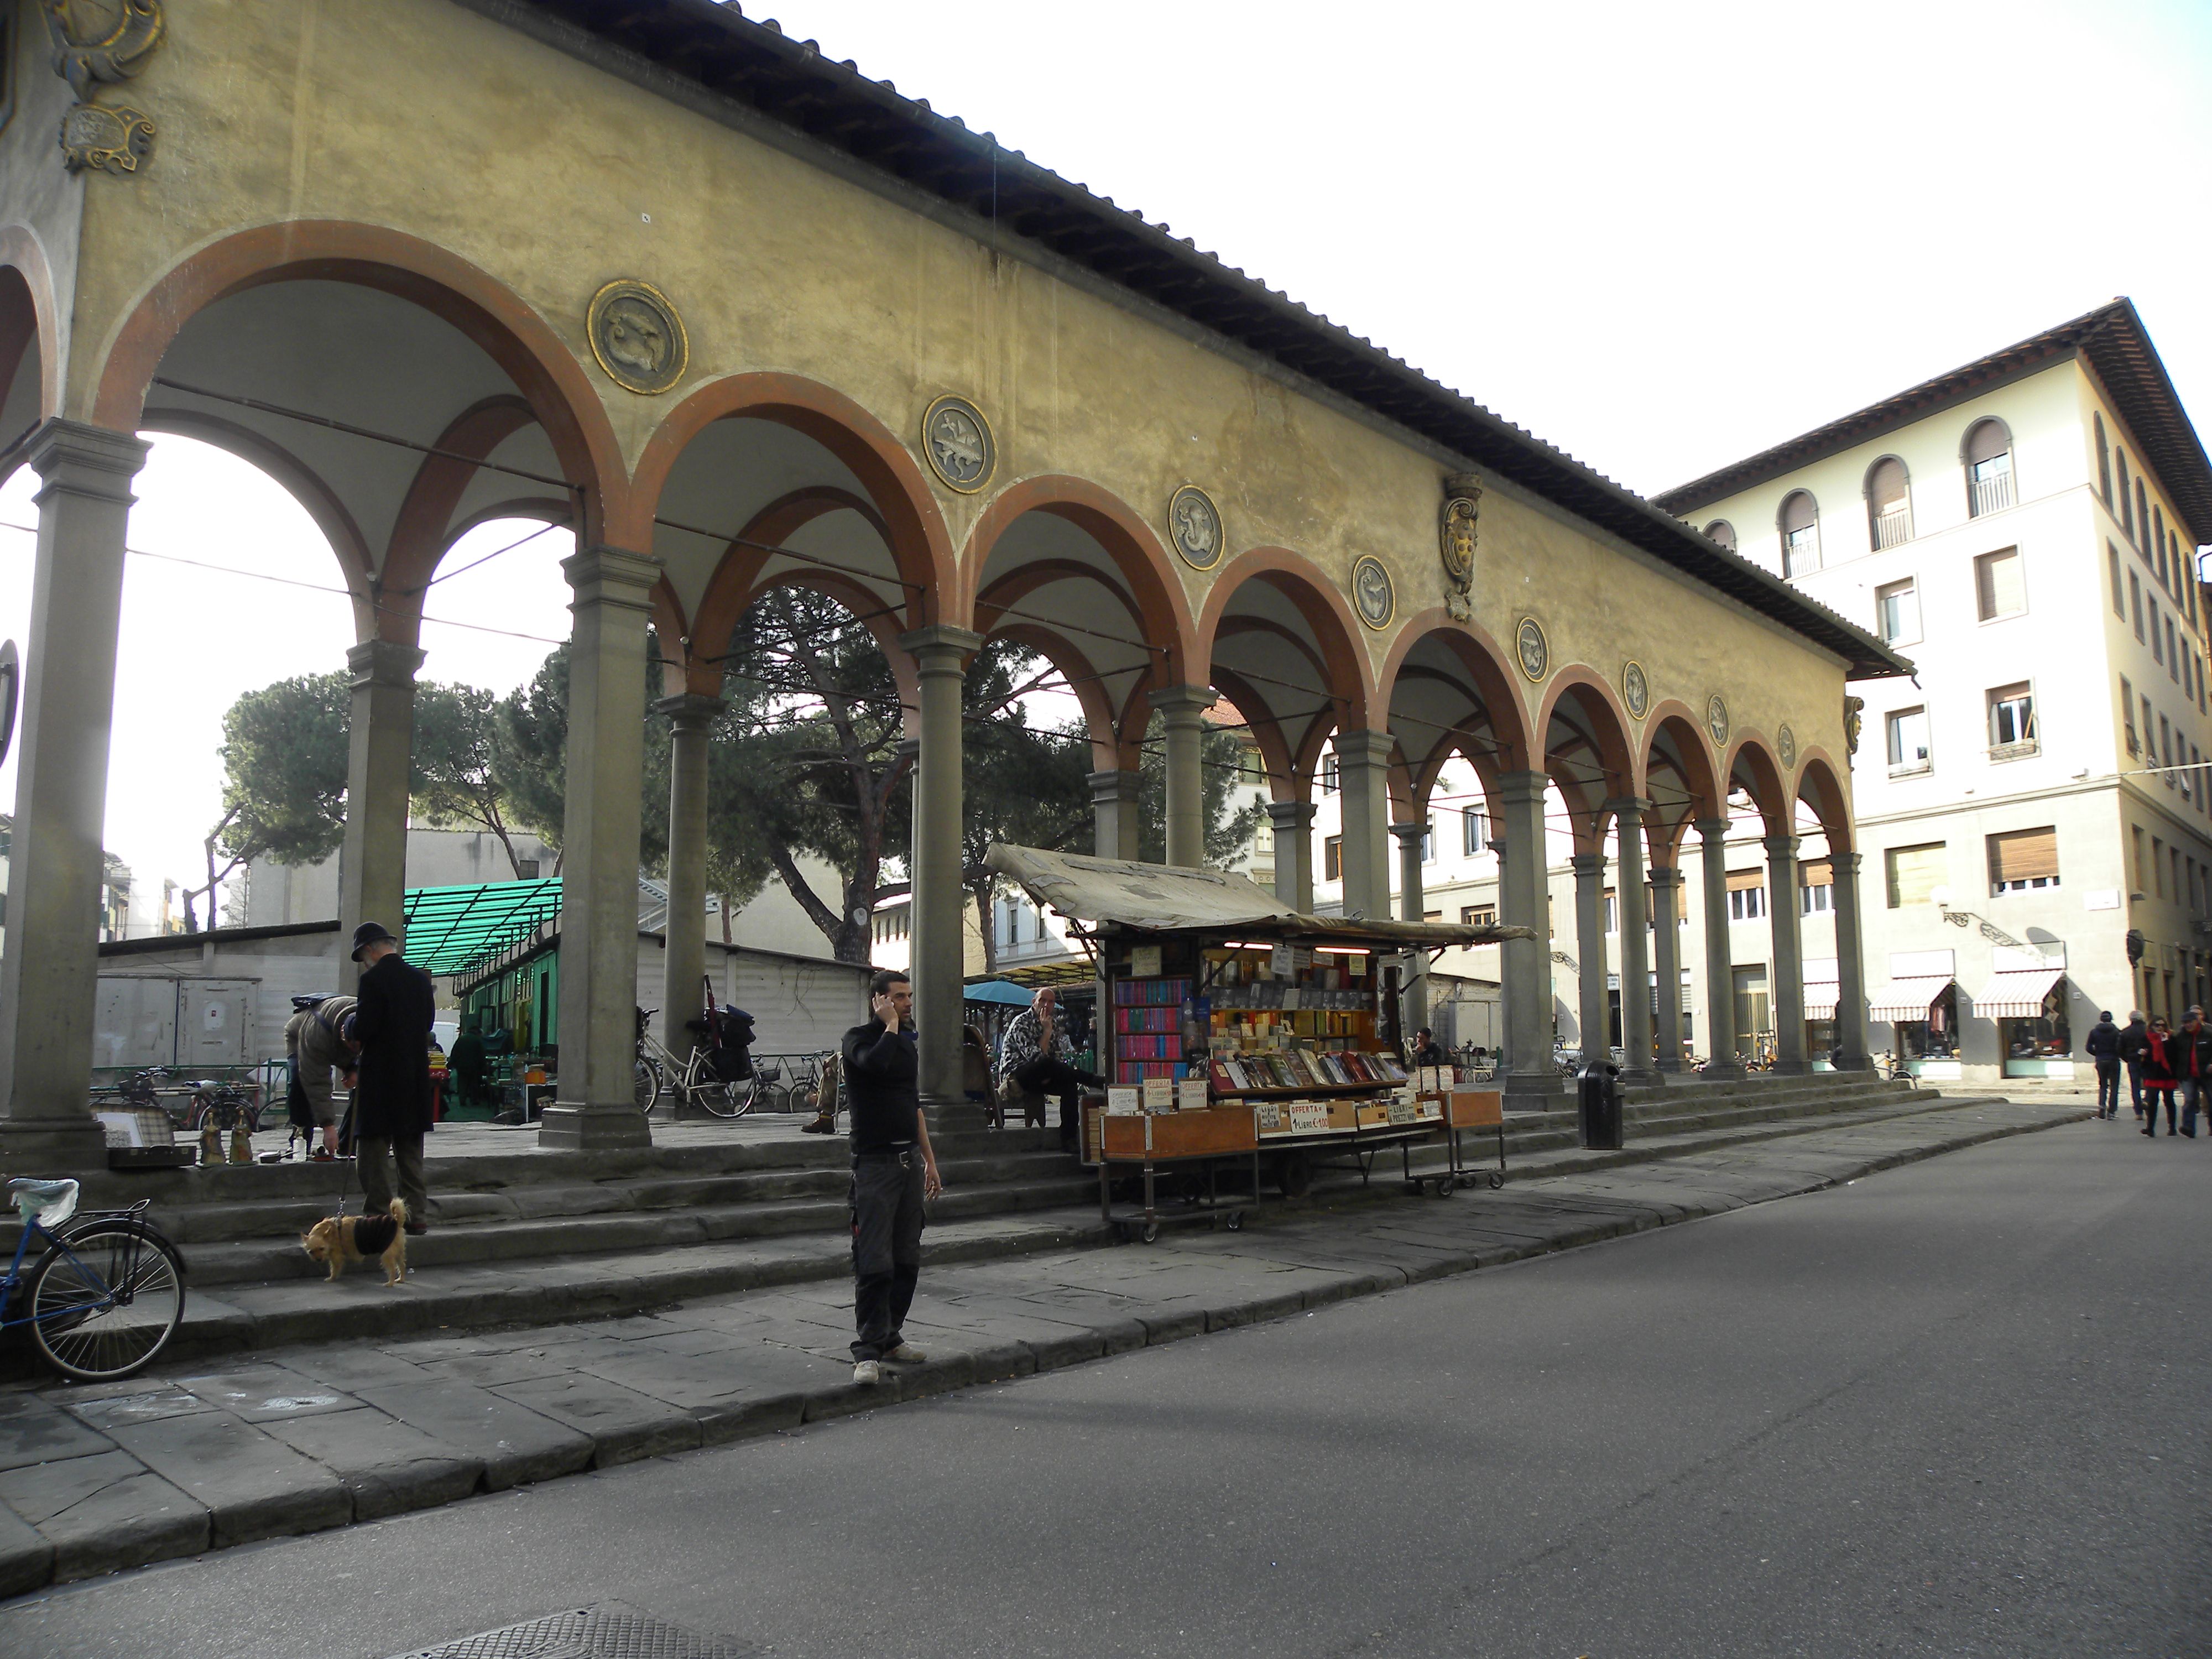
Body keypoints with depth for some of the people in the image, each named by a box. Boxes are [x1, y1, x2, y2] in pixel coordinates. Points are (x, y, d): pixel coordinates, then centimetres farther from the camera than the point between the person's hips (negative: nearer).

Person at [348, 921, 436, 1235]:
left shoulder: (373, 979, -12)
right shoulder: (420, 978, 9)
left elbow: (364, 1031, -14)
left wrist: (353, 1061, 3)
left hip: (379, 1076, -7)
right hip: (416, 1075, 7)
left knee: (374, 1150, 0)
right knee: (411, 1150, 13)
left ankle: (380, 1217, -1)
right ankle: (415, 1216, 15)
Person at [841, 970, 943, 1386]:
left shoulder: (906, 1041, 15)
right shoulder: (859, 1039, -6)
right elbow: (878, 1062, -31)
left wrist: (930, 1160, 20)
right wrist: (891, 1025, -14)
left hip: (910, 1160, 7)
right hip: (875, 1161, -7)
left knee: (907, 1259, 10)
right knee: (874, 1262, -8)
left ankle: (891, 1337, 20)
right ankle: (868, 1350, -3)